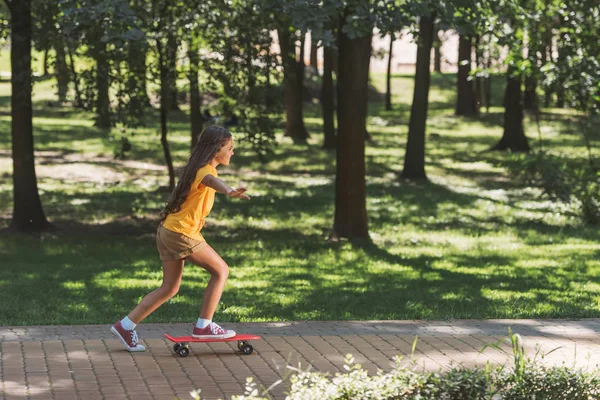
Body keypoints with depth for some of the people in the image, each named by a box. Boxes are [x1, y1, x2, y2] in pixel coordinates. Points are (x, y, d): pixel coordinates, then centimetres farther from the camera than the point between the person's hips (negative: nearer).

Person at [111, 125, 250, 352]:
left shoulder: (197, 167, 15)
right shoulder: (206, 169, -14)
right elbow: (210, 180, -40)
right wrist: (228, 191, -62)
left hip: (168, 231, 10)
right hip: (182, 233, -10)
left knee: (170, 288, 13)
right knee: (221, 270, -1)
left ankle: (125, 326, 15)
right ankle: (204, 326, 1)